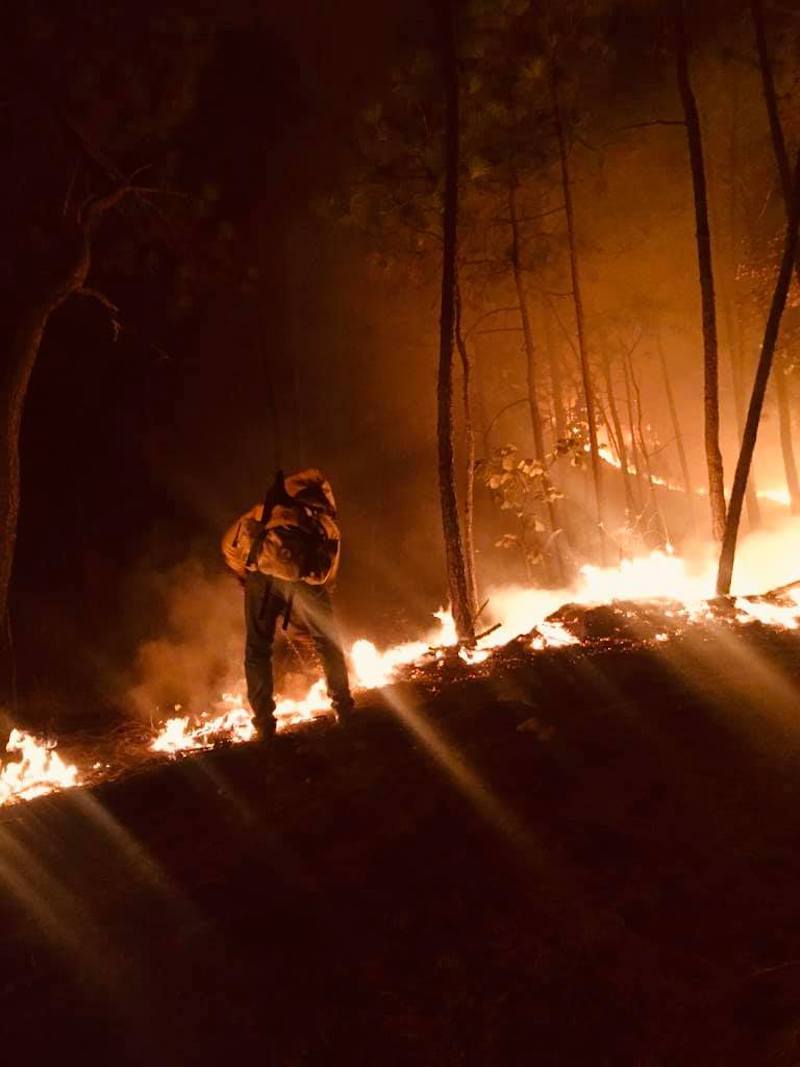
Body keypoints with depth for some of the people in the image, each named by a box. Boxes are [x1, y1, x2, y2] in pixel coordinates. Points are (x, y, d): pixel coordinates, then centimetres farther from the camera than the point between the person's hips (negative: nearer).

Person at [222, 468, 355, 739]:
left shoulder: (264, 511, 32)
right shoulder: (328, 527, 33)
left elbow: (231, 544, 24)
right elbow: (327, 575, 24)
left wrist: (245, 576, 33)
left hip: (263, 570, 0)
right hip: (303, 573, 0)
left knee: (257, 649, 15)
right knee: (327, 642, 23)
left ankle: (264, 722, 13)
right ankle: (343, 707, 29)